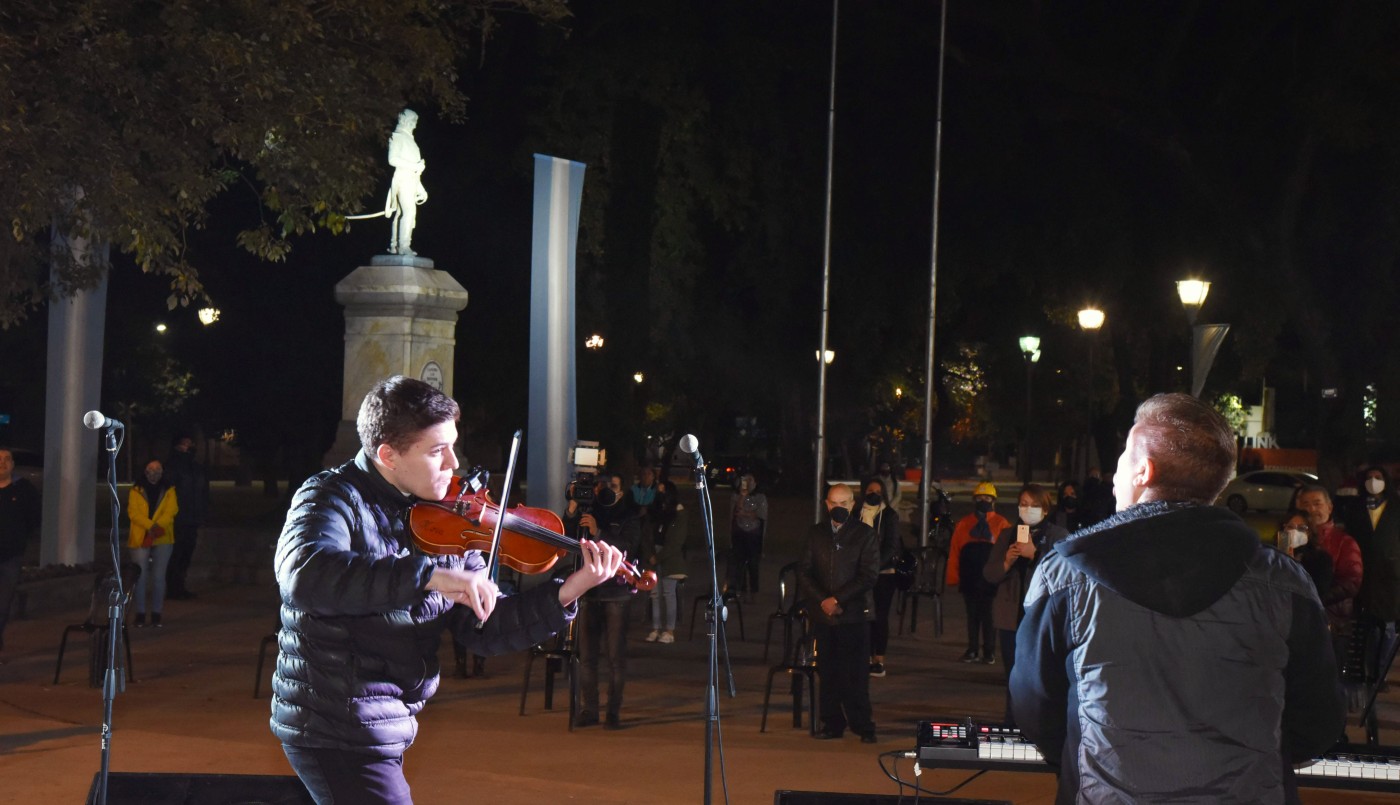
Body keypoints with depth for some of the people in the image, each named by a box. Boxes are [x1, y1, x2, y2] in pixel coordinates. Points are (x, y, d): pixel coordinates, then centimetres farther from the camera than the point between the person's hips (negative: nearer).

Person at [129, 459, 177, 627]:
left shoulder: (169, 490, 7)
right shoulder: (136, 490, 3)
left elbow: (171, 510, -6)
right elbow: (133, 512, -7)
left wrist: (159, 525, -22)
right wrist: (150, 526, -20)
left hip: (162, 538, 1)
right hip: (140, 538, -1)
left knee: (158, 576, 3)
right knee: (141, 576, -1)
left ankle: (156, 612, 10)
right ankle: (140, 613, 7)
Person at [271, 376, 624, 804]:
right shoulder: (333, 497, -13)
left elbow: (485, 630, 7)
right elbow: (302, 575, -36)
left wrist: (566, 593, -7)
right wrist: (429, 575, -40)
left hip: (387, 731, 8)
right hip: (337, 733, -8)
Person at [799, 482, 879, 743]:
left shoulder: (865, 534, 2)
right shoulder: (816, 534, 13)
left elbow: (868, 575, -4)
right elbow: (804, 572, 8)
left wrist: (837, 599, -11)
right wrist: (822, 601, -7)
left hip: (854, 614, -3)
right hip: (823, 614, 3)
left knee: (855, 673, -4)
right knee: (828, 673, 3)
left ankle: (863, 726, 2)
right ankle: (832, 723, 10)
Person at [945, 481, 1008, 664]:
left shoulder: (1001, 524, 0)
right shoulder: (963, 524, 7)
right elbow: (954, 553, 6)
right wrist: (953, 577, 1)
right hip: (969, 578, 3)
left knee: (988, 614, 3)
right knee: (972, 614, 9)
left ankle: (989, 651, 12)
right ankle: (972, 650, 17)